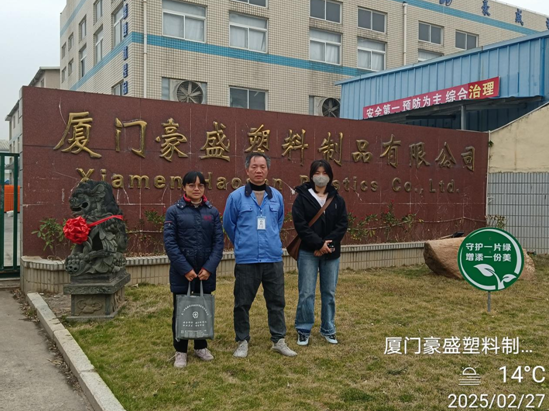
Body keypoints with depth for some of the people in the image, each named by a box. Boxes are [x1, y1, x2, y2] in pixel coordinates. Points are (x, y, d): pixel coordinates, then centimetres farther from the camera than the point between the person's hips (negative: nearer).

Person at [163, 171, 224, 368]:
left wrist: (209, 267, -11)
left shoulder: (212, 211, 4)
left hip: (206, 271, 3)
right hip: (181, 272, -2)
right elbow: (169, 242, -9)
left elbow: (219, 241, 0)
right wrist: (185, 269, -14)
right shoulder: (174, 211, -4)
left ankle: (201, 346, 31)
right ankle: (180, 351, 23)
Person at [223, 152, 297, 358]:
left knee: (277, 301, 9)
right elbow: (228, 224, 8)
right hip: (246, 260, -2)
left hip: (273, 258, 3)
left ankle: (279, 340, 22)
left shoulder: (277, 196, 4)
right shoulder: (236, 197, -4)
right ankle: (242, 341, 22)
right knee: (242, 303, 7)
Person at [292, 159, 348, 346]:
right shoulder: (302, 197, -2)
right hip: (308, 253, -3)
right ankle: (303, 330, 13)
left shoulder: (337, 199, 7)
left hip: (331, 253, 3)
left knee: (329, 293, 10)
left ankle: (328, 329, 23)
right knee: (306, 293, -1)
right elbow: (300, 225, -11)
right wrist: (319, 243, -18)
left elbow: (342, 225, 1)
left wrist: (327, 244, -13)